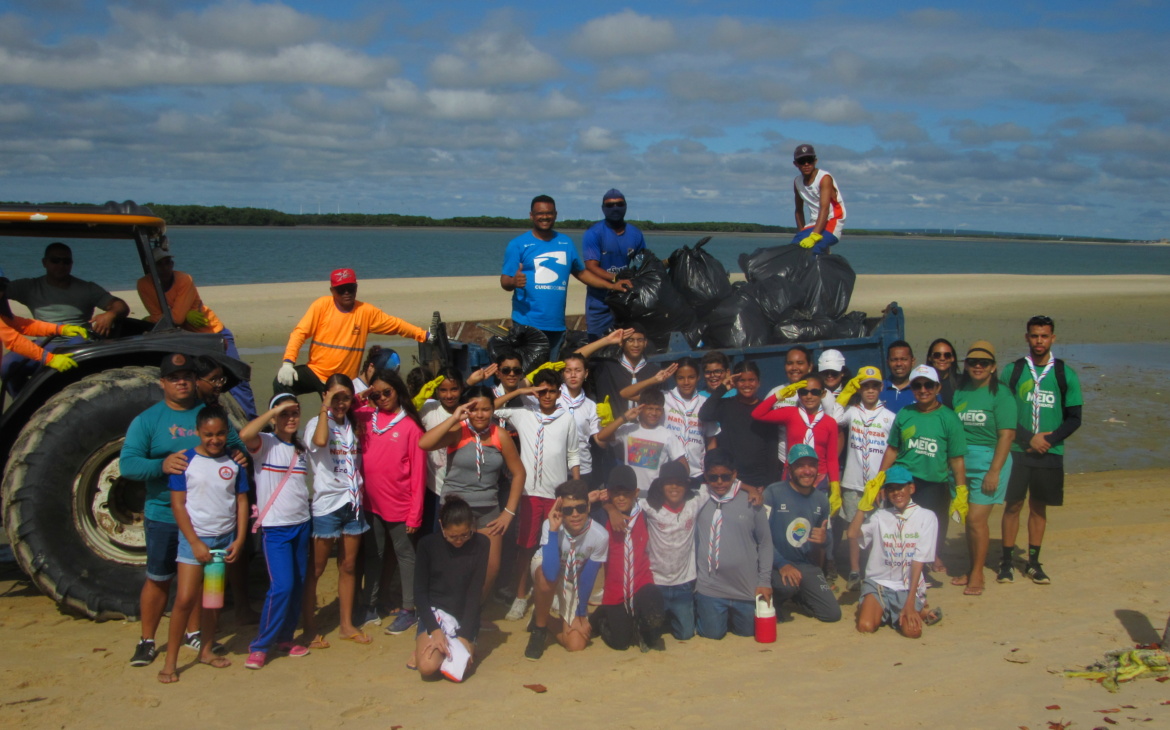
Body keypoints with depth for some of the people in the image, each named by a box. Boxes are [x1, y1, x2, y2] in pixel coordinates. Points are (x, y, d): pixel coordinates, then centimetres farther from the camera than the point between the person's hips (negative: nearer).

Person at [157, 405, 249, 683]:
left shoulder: (234, 463, 2)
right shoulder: (185, 461, -6)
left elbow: (242, 501, 6)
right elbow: (178, 504, -7)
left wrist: (239, 539, -2)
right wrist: (195, 543, -12)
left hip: (225, 539, 3)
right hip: (195, 537, -3)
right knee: (185, 599, -8)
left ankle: (206, 650, 26)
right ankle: (170, 661, 0)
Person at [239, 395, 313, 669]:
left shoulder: (301, 449, 13)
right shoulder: (265, 444, -7)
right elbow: (245, 435, -29)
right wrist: (276, 409, -23)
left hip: (302, 524, 6)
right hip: (275, 527, -6)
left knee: (298, 585, 9)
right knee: (282, 586, -14)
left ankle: (285, 637, 24)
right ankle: (260, 647, -2)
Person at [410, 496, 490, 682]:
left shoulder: (480, 545, -7)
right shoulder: (428, 544, -5)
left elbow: (475, 592, -9)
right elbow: (420, 591, -3)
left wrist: (465, 636, -17)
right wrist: (434, 629, -17)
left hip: (465, 617, 0)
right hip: (434, 612, 0)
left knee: (457, 671, -23)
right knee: (427, 667, -25)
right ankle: (422, 645, 9)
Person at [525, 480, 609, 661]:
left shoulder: (600, 536, -30)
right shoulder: (550, 526, -34)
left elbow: (587, 578, -15)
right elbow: (550, 573, -45)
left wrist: (581, 614, -4)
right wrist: (553, 530, -47)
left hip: (573, 582, 2)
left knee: (576, 644, -8)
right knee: (546, 578, -40)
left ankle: (542, 617, 23)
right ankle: (539, 628, -10)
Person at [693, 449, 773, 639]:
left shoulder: (751, 501, -4)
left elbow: (765, 542, 3)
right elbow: (691, 542, 2)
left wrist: (765, 580, 1)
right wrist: (692, 578, 2)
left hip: (746, 586, 1)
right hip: (710, 586, -1)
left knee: (748, 631, 14)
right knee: (712, 633, 5)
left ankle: (733, 615, 43)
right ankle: (698, 609, 34)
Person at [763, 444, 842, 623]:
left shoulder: (821, 500, 7)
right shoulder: (773, 493, -12)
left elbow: (827, 537, 15)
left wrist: (825, 539, -11)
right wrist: (781, 564, -24)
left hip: (808, 565, 5)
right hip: (776, 564, -5)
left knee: (832, 614, -7)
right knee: (788, 585, -37)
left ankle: (798, 595, 23)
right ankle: (774, 596, 1)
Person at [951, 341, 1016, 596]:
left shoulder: (1001, 394, -6)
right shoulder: (959, 391, 9)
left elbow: (1007, 434, -11)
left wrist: (994, 471, -15)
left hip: (988, 459, -5)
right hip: (961, 460, 5)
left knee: (976, 519, -7)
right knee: (967, 518, 9)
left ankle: (977, 574, 6)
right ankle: (972, 570, 22)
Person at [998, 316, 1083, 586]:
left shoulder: (1066, 375, 2)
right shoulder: (1012, 370, 1)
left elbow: (1074, 418, 3)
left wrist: (1049, 439, -11)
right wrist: (1029, 438, -11)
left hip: (1050, 453, 1)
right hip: (1016, 450, -1)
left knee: (1039, 507, 8)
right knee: (1013, 505, 1)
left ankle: (1033, 562, 18)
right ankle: (1006, 561, 10)